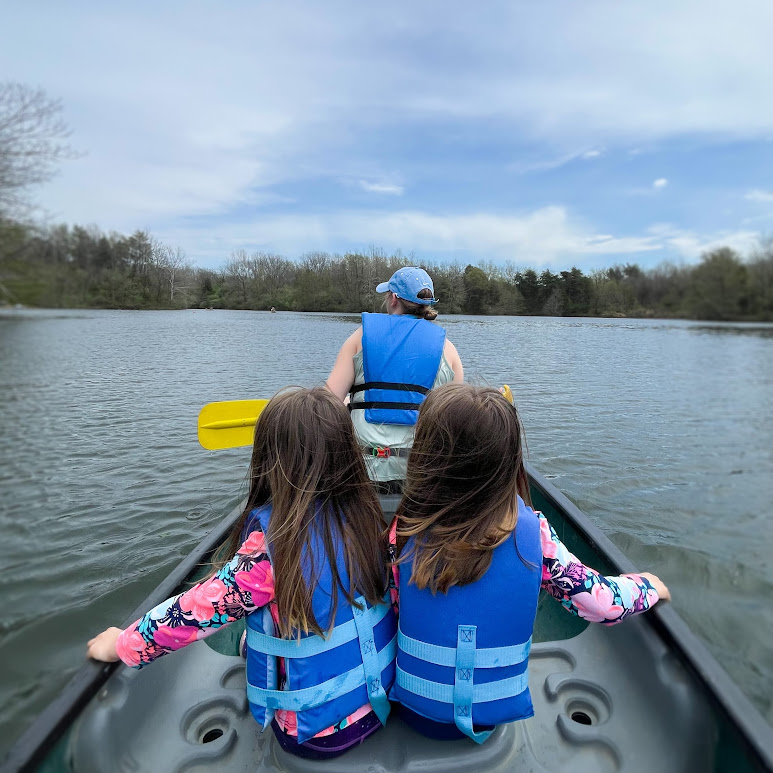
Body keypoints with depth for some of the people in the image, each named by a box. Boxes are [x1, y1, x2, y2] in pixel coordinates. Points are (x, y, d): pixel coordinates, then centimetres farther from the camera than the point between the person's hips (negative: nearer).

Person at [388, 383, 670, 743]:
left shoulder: (406, 529, -22)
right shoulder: (532, 531, -21)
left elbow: (395, 607, -8)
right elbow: (604, 604, -13)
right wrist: (648, 586, 9)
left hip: (417, 711, 0)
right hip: (496, 715, 1)